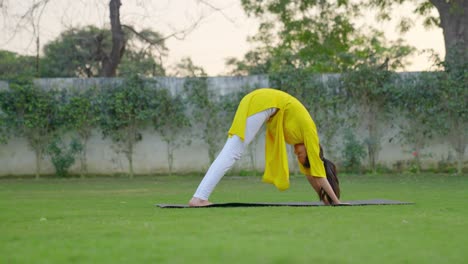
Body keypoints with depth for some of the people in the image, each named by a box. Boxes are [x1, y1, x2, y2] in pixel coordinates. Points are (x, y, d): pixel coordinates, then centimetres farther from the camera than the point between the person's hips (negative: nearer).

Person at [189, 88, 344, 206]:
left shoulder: (303, 131, 23)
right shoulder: (308, 130, 2)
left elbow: (309, 172, 30)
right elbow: (318, 170, 3)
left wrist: (324, 199, 33)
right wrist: (336, 201, 9)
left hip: (257, 101, 9)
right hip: (262, 103, -9)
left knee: (231, 153, 4)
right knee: (232, 153, -15)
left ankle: (200, 197, -4)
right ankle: (199, 198, -24)